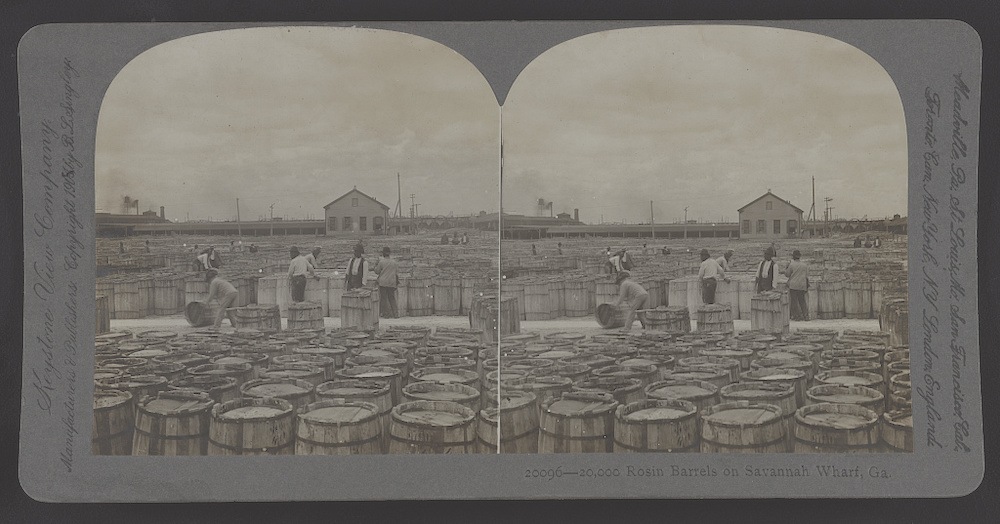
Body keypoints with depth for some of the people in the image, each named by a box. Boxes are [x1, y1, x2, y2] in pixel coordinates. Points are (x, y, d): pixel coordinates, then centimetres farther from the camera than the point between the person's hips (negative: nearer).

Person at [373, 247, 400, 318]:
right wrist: (397, 282, 18)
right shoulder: (394, 262, 3)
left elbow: (377, 272, 0)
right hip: (392, 283, 4)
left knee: (383, 298, 4)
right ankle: (395, 313, 4)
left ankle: (386, 314, 3)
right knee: (392, 298, 11)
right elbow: (396, 273, 9)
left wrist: (376, 265, 16)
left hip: (383, 283, -4)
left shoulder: (381, 262, -9)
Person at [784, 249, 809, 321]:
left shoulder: (792, 265, -9)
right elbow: (807, 276, 9)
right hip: (802, 286, 5)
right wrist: (807, 286, 15)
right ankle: (806, 316, 7)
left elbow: (787, 274, -1)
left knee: (794, 301, 2)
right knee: (802, 300, 12)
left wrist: (786, 267, 12)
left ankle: (797, 316, 0)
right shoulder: (804, 265, 5)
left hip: (793, 285, -5)